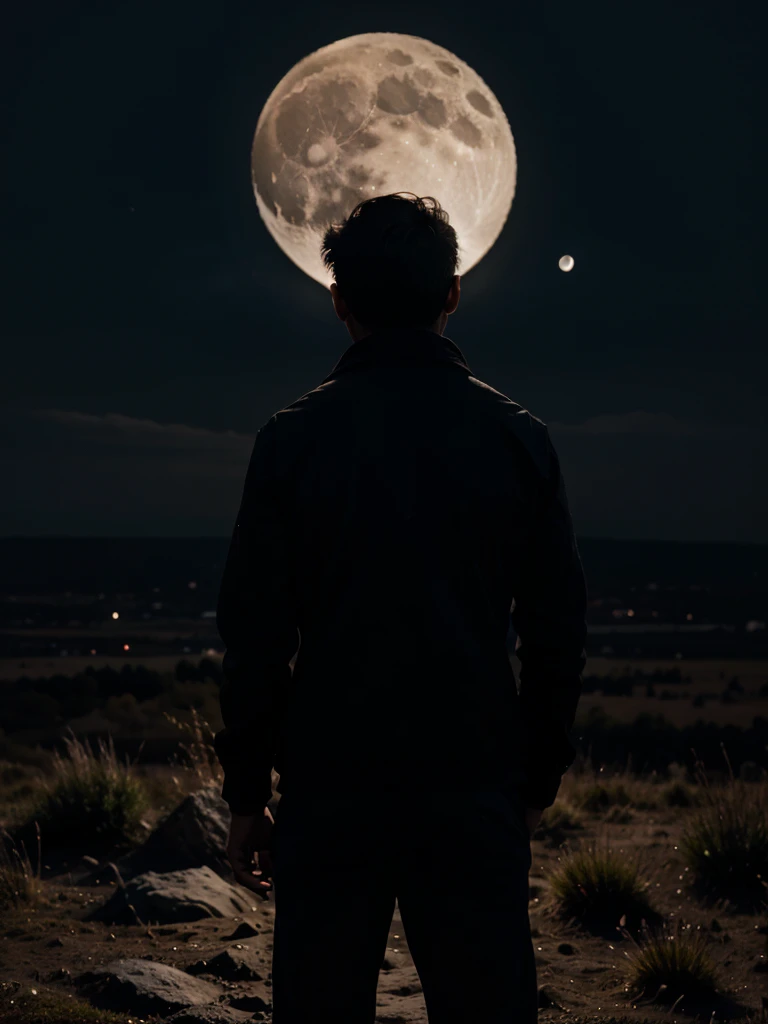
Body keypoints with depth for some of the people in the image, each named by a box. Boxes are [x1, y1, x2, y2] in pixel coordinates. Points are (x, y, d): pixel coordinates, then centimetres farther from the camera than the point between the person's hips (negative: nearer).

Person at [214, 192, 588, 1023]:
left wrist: (245, 794, 5)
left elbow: (255, 634, -2)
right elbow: (556, 633, 5)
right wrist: (538, 780, 14)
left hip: (329, 794, -1)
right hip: (477, 792, 1)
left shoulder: (294, 437, -1)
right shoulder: (516, 436, 3)